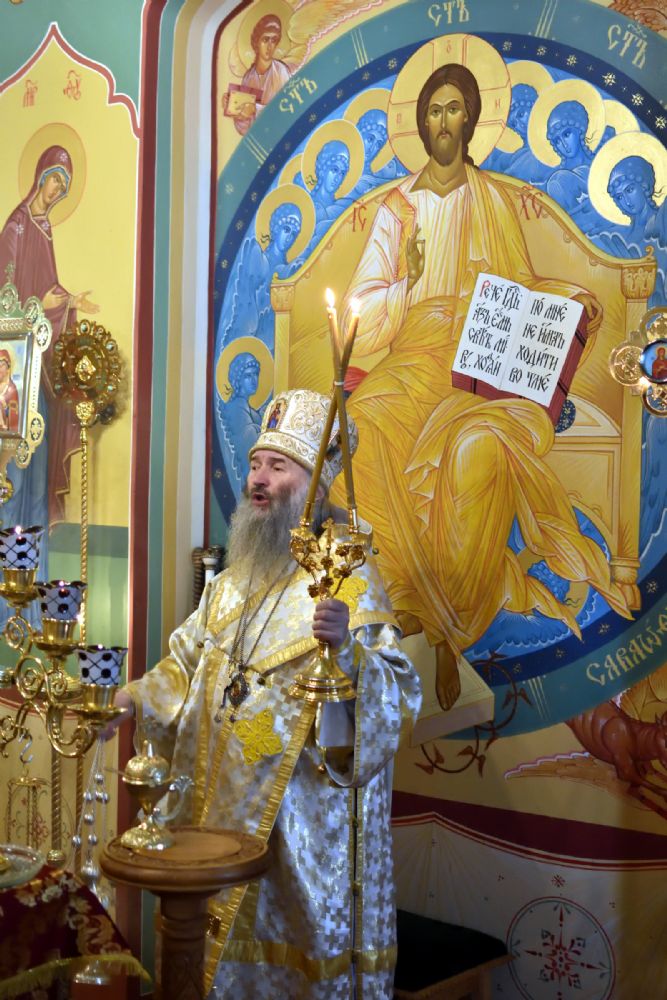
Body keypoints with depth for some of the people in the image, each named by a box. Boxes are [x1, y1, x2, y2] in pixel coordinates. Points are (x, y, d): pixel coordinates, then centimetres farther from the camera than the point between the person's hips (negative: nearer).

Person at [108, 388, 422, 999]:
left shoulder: (350, 579, -13)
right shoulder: (234, 579, 9)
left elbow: (400, 697, -22)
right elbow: (191, 662, 22)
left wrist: (347, 649, -38)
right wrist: (132, 697, 11)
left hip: (305, 812, -6)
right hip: (226, 801, 7)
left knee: (308, 939, 5)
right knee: (229, 935, 16)